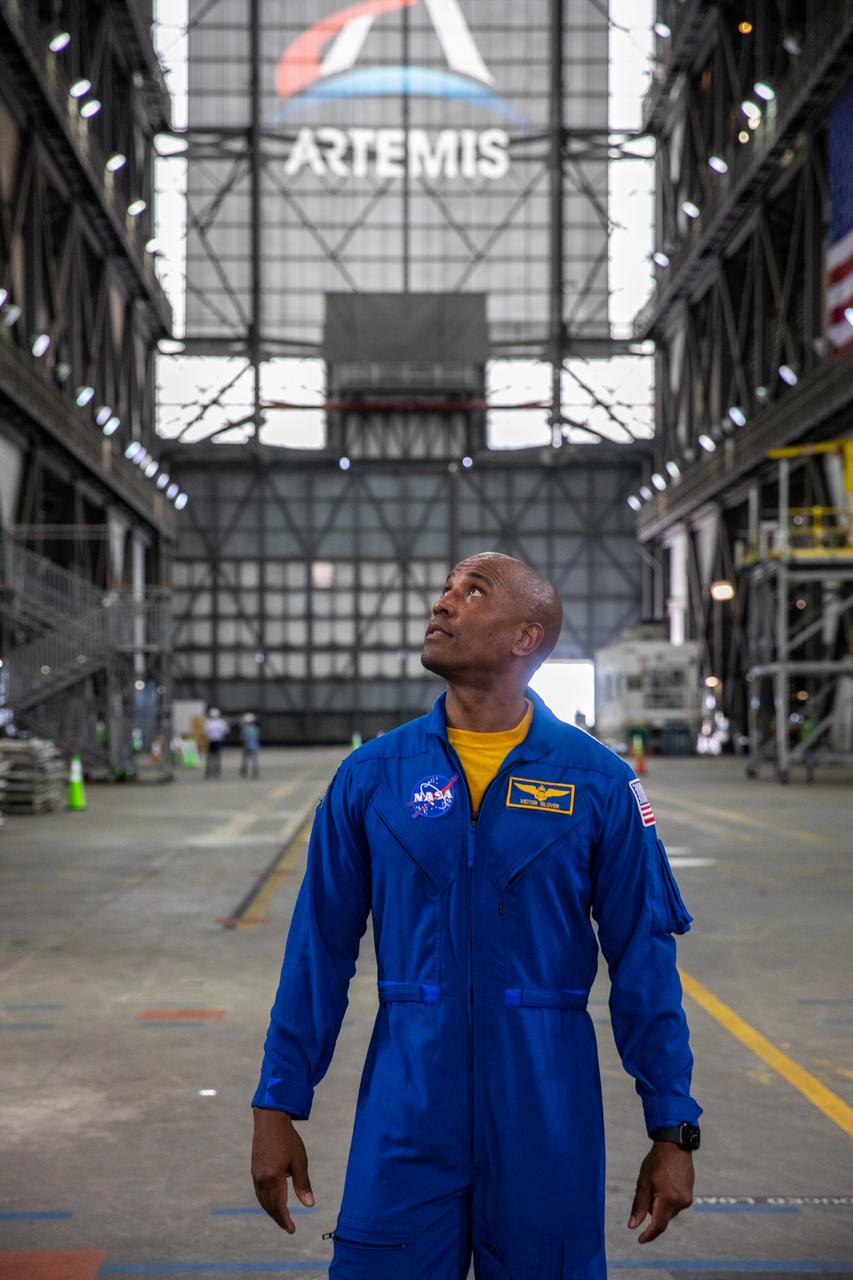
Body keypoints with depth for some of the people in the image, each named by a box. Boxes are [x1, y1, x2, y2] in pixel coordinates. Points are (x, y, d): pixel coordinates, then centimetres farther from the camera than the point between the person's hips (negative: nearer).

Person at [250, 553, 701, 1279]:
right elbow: (319, 952, 4)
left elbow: (645, 960, -1)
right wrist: (278, 1109, 3)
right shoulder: (371, 777, 2)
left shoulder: (599, 783, -2)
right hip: (405, 1118, 1)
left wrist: (673, 1129, -2)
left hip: (547, 1116, -1)